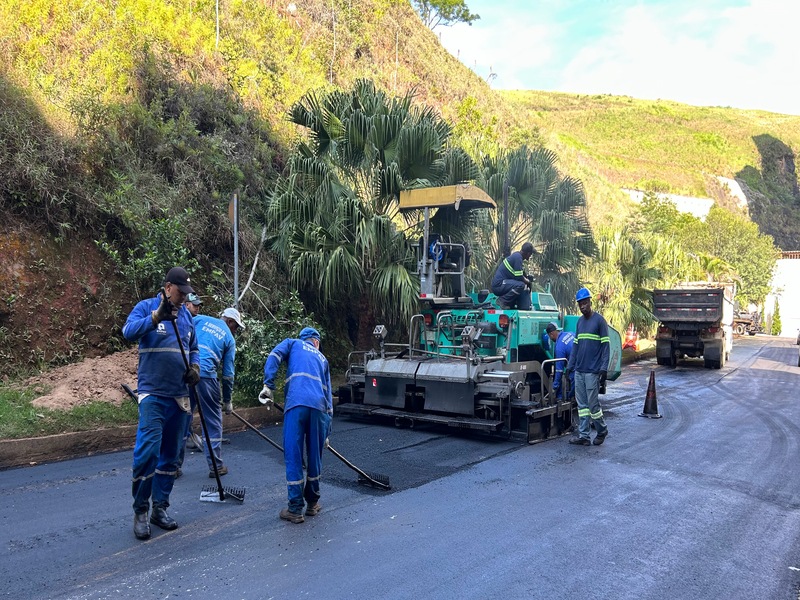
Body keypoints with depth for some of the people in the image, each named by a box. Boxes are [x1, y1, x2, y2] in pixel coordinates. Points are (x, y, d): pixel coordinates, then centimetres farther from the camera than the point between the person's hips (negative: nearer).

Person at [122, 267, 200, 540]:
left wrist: (195, 368, -1)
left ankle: (160, 508, 23)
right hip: (152, 393, -5)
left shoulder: (186, 315, 11)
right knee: (147, 450, -12)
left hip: (179, 395, 6)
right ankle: (140, 512, 4)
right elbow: (129, 332, -22)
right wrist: (157, 315, -34)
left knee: (170, 455, 11)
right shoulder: (146, 307, -4)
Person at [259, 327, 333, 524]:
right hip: (319, 406, 3)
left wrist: (268, 385, -4)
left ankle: (295, 509, 7)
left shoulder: (292, 343, 24)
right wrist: (327, 430, 30)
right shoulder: (322, 358, 32)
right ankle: (312, 503, 28)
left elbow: (274, 356, 1)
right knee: (315, 456, 15)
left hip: (296, 404, -3)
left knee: (293, 457, 3)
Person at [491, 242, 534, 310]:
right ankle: (502, 300, -15)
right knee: (521, 285, -30)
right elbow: (519, 277, -18)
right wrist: (528, 282, 0)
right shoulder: (518, 257, -16)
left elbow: (520, 275, 26)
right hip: (498, 285, -10)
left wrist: (527, 280, 13)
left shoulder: (517, 255, 14)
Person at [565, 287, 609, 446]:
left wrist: (604, 368, -14)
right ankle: (583, 436, 12)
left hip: (592, 372, -6)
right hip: (579, 371, 6)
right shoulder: (579, 321, 14)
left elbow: (605, 345, -8)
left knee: (593, 404, -1)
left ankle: (602, 430, 20)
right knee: (582, 405, 7)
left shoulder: (599, 320, -5)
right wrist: (570, 366, 12)